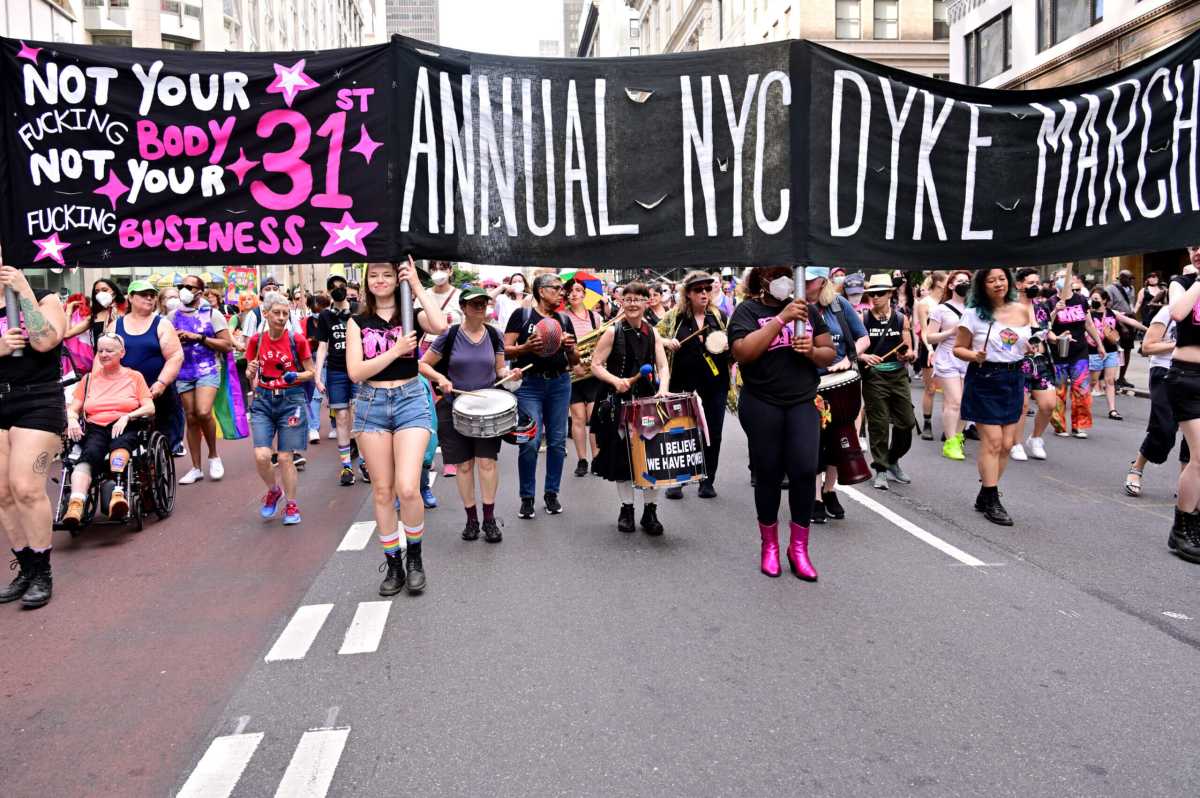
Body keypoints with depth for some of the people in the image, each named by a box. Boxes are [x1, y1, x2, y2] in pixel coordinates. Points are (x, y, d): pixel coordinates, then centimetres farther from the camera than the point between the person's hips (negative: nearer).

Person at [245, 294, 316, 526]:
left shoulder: (297, 340, -5)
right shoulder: (256, 340, 2)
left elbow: (312, 372, 3)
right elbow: (251, 373, 13)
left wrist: (296, 376, -17)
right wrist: (250, 373, -10)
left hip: (291, 401, -2)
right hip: (263, 402, 2)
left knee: (285, 458, 0)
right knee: (261, 456, -10)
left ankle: (291, 505, 19)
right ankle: (273, 491, 20)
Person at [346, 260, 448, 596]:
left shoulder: (413, 314, 4)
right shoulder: (358, 322, 7)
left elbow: (440, 326, -20)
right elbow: (355, 371, -4)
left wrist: (417, 286, -11)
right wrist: (396, 350, -12)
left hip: (411, 400, -2)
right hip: (371, 404, 2)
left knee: (407, 488, -15)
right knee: (382, 490, 6)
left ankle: (415, 556, 10)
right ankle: (393, 563, 20)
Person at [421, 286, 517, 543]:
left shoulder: (494, 335, 2)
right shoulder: (449, 335, -6)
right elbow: (423, 364, 0)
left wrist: (509, 374, -11)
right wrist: (440, 377, -17)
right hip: (455, 409, -1)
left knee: (487, 461, -5)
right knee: (463, 465, 5)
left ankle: (489, 519, 3)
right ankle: (471, 518, 17)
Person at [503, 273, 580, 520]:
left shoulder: (564, 320, 13)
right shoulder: (522, 315, 1)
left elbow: (575, 361, 14)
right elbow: (505, 350, -3)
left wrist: (570, 348, -7)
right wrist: (527, 347, -21)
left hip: (559, 383, 4)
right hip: (530, 383, -4)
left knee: (557, 441, 5)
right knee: (530, 442, -9)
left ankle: (552, 494, 19)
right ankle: (527, 498, 5)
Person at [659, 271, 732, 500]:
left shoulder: (720, 316, 7)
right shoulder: (674, 316, 1)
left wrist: (728, 346, -8)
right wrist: (666, 342, -14)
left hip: (715, 384, 2)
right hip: (683, 385, -2)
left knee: (713, 434, 6)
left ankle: (708, 481, 19)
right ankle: (676, 480, 17)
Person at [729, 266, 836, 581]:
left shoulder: (805, 309, 10)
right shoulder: (747, 310, -2)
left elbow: (829, 354, 13)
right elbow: (742, 352, -20)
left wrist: (812, 351, -10)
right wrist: (780, 319, -20)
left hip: (802, 403, 3)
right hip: (761, 406, -3)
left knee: (805, 471, -7)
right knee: (768, 475, 6)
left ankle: (798, 547, 8)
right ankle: (769, 545, 24)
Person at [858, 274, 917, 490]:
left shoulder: (901, 318, 4)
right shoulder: (863, 319, -2)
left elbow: (910, 352, 5)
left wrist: (909, 355, -17)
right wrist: (865, 357, -22)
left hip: (898, 375, 3)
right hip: (873, 377, -3)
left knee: (907, 422, 5)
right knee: (878, 425, 0)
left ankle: (893, 462, 28)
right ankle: (880, 470, 12)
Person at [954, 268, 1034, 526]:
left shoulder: (1022, 310, 6)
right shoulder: (974, 314, -7)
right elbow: (958, 348, -2)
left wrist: (1032, 348, -1)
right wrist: (974, 356, -21)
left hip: (1014, 379, 5)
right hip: (984, 381, -5)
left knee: (1007, 444, 6)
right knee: (992, 442, -7)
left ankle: (985, 495, 21)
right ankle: (991, 502, 1)